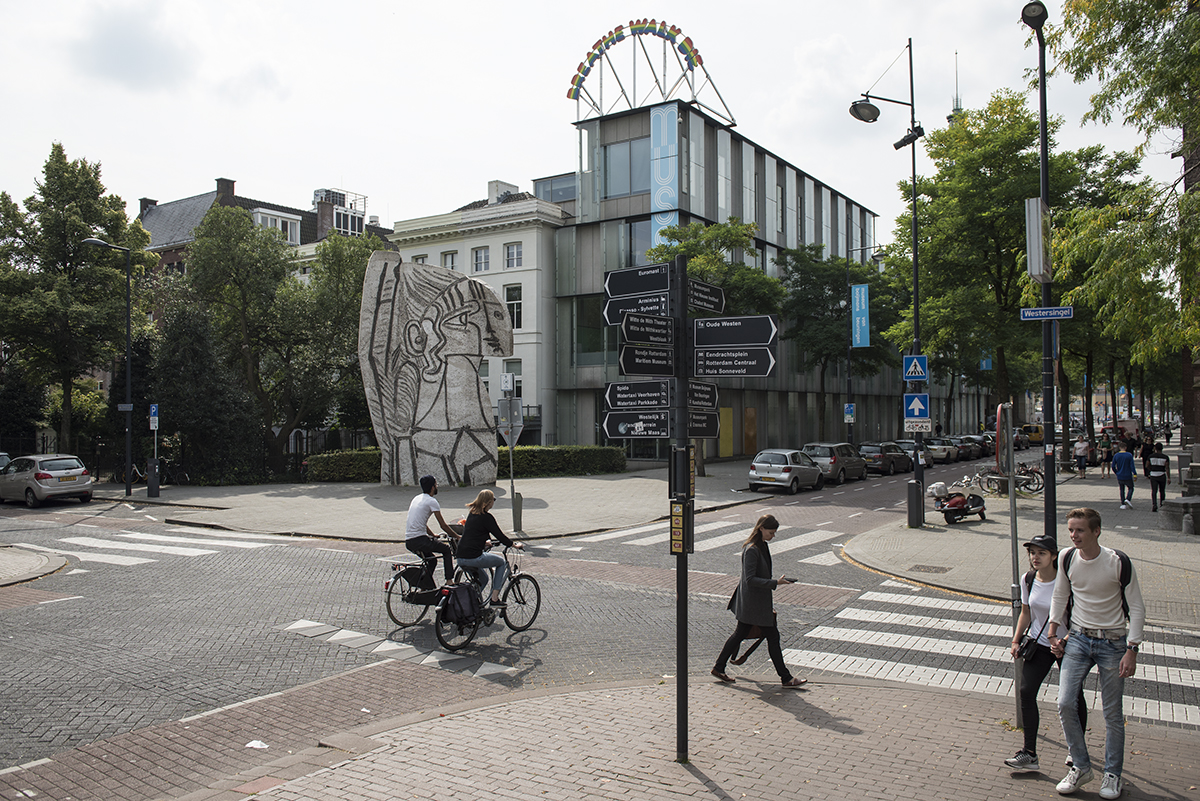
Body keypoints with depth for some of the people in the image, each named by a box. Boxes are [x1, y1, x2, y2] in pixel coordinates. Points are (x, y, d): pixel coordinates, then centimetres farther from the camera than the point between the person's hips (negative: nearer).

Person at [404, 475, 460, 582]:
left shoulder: (416, 498, 18)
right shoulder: (431, 501, -7)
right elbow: (443, 526, -6)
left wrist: (433, 535, 37)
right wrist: (458, 537, 4)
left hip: (408, 542, 8)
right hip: (419, 540, -8)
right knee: (447, 550, 7)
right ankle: (449, 580, 4)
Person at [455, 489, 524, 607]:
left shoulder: (471, 513, 14)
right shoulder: (486, 517, -10)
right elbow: (499, 535, -5)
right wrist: (514, 545, 9)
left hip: (460, 559, 8)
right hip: (474, 558, -8)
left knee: (483, 576, 31)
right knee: (501, 562, 16)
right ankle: (494, 598, 11)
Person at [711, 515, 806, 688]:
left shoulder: (762, 546, 8)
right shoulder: (751, 550, -23)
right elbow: (750, 579, -25)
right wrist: (774, 583, -26)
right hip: (755, 603, -10)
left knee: (740, 634, 17)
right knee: (772, 636, 0)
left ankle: (719, 668, 26)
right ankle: (786, 678, 11)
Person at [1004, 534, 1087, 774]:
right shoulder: (1028, 580, -3)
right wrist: (1016, 640, 6)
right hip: (1038, 643, 4)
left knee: (1073, 696, 9)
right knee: (1026, 691, -7)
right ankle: (1029, 754, -1)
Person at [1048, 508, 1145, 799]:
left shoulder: (1119, 563, -14)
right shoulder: (1067, 558, -3)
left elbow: (1136, 608, -7)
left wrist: (1131, 650, -12)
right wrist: (1053, 635, 11)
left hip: (1112, 643, -3)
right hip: (1078, 638, 3)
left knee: (1112, 714, 5)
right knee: (1065, 704, -7)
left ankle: (1112, 774, 24)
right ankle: (1081, 767, 11)